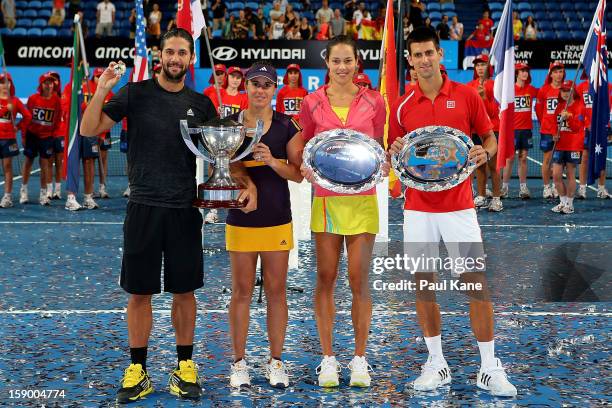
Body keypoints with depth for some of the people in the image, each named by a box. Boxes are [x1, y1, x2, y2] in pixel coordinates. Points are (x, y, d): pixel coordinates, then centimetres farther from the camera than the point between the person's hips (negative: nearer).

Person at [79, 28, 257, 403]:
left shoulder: (201, 104, 7)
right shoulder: (136, 94, 1)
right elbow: (89, 130, -2)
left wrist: (247, 182, -7)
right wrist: (102, 91, -17)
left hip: (185, 209, 2)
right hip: (144, 207, -1)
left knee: (184, 289, 7)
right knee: (140, 291, 4)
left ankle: (184, 366, 21)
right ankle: (138, 371, 16)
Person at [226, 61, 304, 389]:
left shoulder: (287, 126, 3)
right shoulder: (230, 124, 4)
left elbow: (298, 174, -1)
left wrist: (272, 160, -18)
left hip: (277, 220, 0)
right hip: (241, 219, 0)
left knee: (276, 291, 5)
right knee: (242, 292, 5)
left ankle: (276, 362, 16)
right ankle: (239, 362, 16)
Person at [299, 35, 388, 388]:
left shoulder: (374, 102, 4)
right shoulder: (313, 103, 4)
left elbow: (380, 147, 11)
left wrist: (384, 165, -9)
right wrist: (306, 168, -11)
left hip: (362, 198, 0)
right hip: (326, 198, 0)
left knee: (359, 279, 3)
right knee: (326, 279, 4)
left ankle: (360, 358, 15)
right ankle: (328, 358, 15)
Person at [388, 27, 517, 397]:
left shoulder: (467, 95, 1)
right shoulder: (402, 106, 6)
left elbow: (490, 138, 8)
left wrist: (484, 153, -14)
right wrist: (396, 152, -10)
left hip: (459, 206, -2)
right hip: (417, 208, 2)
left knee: (477, 282, -3)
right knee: (423, 283, 5)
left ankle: (490, 368, 8)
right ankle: (436, 364, 18)